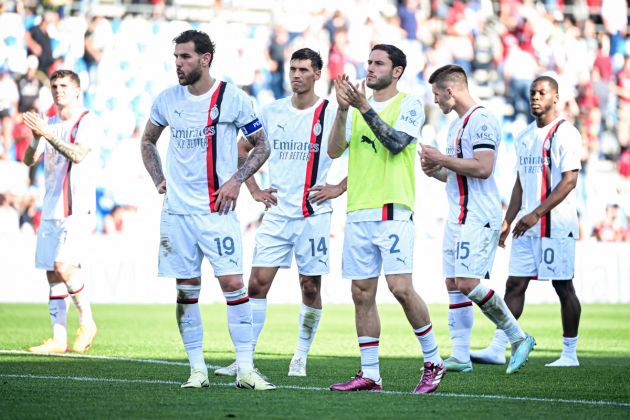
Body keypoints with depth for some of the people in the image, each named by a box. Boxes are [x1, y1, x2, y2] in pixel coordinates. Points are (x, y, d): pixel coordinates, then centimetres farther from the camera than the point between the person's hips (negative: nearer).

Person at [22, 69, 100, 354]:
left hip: (79, 209, -7)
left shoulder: (89, 122, -5)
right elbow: (29, 160, 7)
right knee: (52, 274, 4)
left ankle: (87, 322, -3)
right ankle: (59, 339, 7)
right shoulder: (50, 125, 15)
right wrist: (36, 137, -12)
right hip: (51, 209, 7)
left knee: (64, 265, -20)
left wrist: (47, 133, -25)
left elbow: (77, 154, -20)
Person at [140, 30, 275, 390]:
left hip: (217, 210, -4)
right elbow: (148, 141, 23)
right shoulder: (168, 99, 6)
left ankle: (246, 368, -4)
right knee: (186, 290, 4)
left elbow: (262, 146, 4)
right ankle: (197, 369, 12)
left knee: (233, 283, -10)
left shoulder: (233, 98, -5)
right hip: (177, 209, 4)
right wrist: (158, 180, 10)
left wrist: (237, 180, -9)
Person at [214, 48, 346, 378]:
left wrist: (338, 189, -5)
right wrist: (253, 189, 11)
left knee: (310, 286, 4)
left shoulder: (332, 115, -4)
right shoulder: (272, 112, 7)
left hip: (313, 215, -3)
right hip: (276, 213, 3)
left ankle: (301, 357, 18)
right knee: (258, 283, -4)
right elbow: (242, 148, 20)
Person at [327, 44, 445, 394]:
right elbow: (334, 150, 7)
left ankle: (433, 361, 2)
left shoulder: (409, 104, 1)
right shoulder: (359, 107, 17)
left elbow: (396, 142, -15)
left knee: (401, 287, -14)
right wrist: (343, 109, -6)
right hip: (358, 212, 6)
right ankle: (369, 374, 9)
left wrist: (364, 107, -18)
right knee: (362, 293, 4)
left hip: (392, 210, -6)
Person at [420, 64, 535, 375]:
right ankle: (460, 356, 6)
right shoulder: (457, 125, 20)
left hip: (479, 217, -10)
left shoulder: (481, 121, -12)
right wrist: (435, 171, 9)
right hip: (459, 217, 10)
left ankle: (518, 338, -4)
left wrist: (442, 159, -15)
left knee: (467, 283, -16)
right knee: (453, 284, 5)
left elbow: (482, 168, -23)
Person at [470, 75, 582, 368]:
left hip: (557, 225, -7)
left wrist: (536, 214, -21)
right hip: (527, 225, 7)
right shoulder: (524, 137, 16)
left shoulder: (566, 134, -8)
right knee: (514, 285, 1)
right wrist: (508, 221, 15)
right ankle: (498, 349, -1)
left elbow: (569, 180, -16)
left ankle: (570, 354, 6)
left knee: (563, 286, -1)